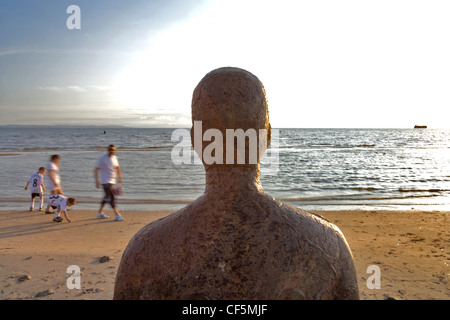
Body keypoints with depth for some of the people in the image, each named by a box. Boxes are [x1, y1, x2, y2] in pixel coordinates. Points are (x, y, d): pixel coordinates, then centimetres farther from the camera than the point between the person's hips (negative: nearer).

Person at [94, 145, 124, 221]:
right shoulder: (102, 159, -10)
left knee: (107, 197, 16)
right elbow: (96, 170, -9)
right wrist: (97, 181, -15)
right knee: (111, 197, -13)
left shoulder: (115, 158, 8)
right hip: (105, 181, -8)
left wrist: (120, 177, 13)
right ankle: (117, 215, -12)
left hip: (112, 181, 8)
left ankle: (100, 213, 30)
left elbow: (117, 168, 22)